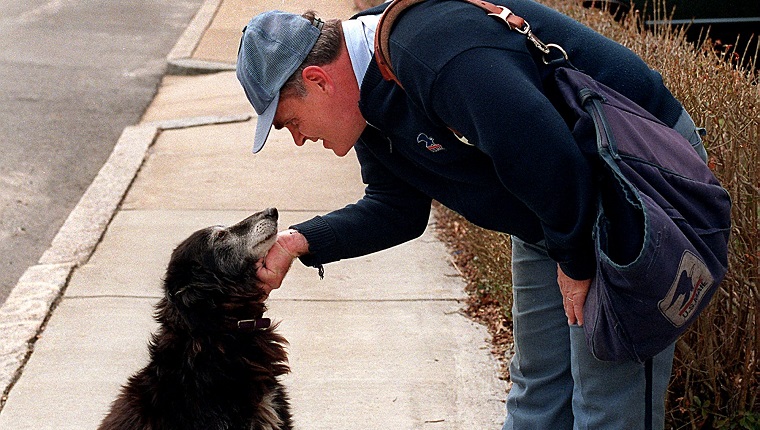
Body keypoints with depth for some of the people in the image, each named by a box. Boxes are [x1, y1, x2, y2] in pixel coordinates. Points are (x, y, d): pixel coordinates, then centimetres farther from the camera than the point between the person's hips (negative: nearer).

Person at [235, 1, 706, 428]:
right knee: (538, 381, 17)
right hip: (559, 208, 10)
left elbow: (552, 163, -36)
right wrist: (301, 241, -7)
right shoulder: (371, 100, 1)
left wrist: (575, 261, -19)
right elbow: (398, 210, 7)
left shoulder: (434, 50, -32)